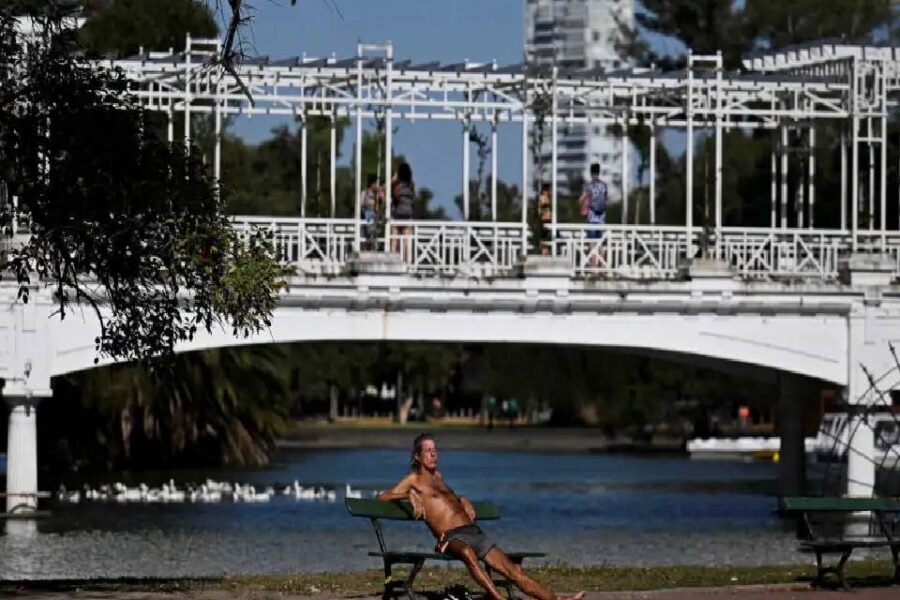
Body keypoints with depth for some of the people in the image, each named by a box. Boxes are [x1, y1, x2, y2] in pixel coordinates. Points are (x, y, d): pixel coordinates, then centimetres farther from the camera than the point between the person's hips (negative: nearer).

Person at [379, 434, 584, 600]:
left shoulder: (437, 476, 28)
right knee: (467, 553, -43)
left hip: (473, 531, 8)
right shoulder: (413, 480, 7)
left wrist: (463, 501, 26)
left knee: (513, 569, -5)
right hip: (451, 537, -8)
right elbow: (383, 497, -2)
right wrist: (409, 495, -16)